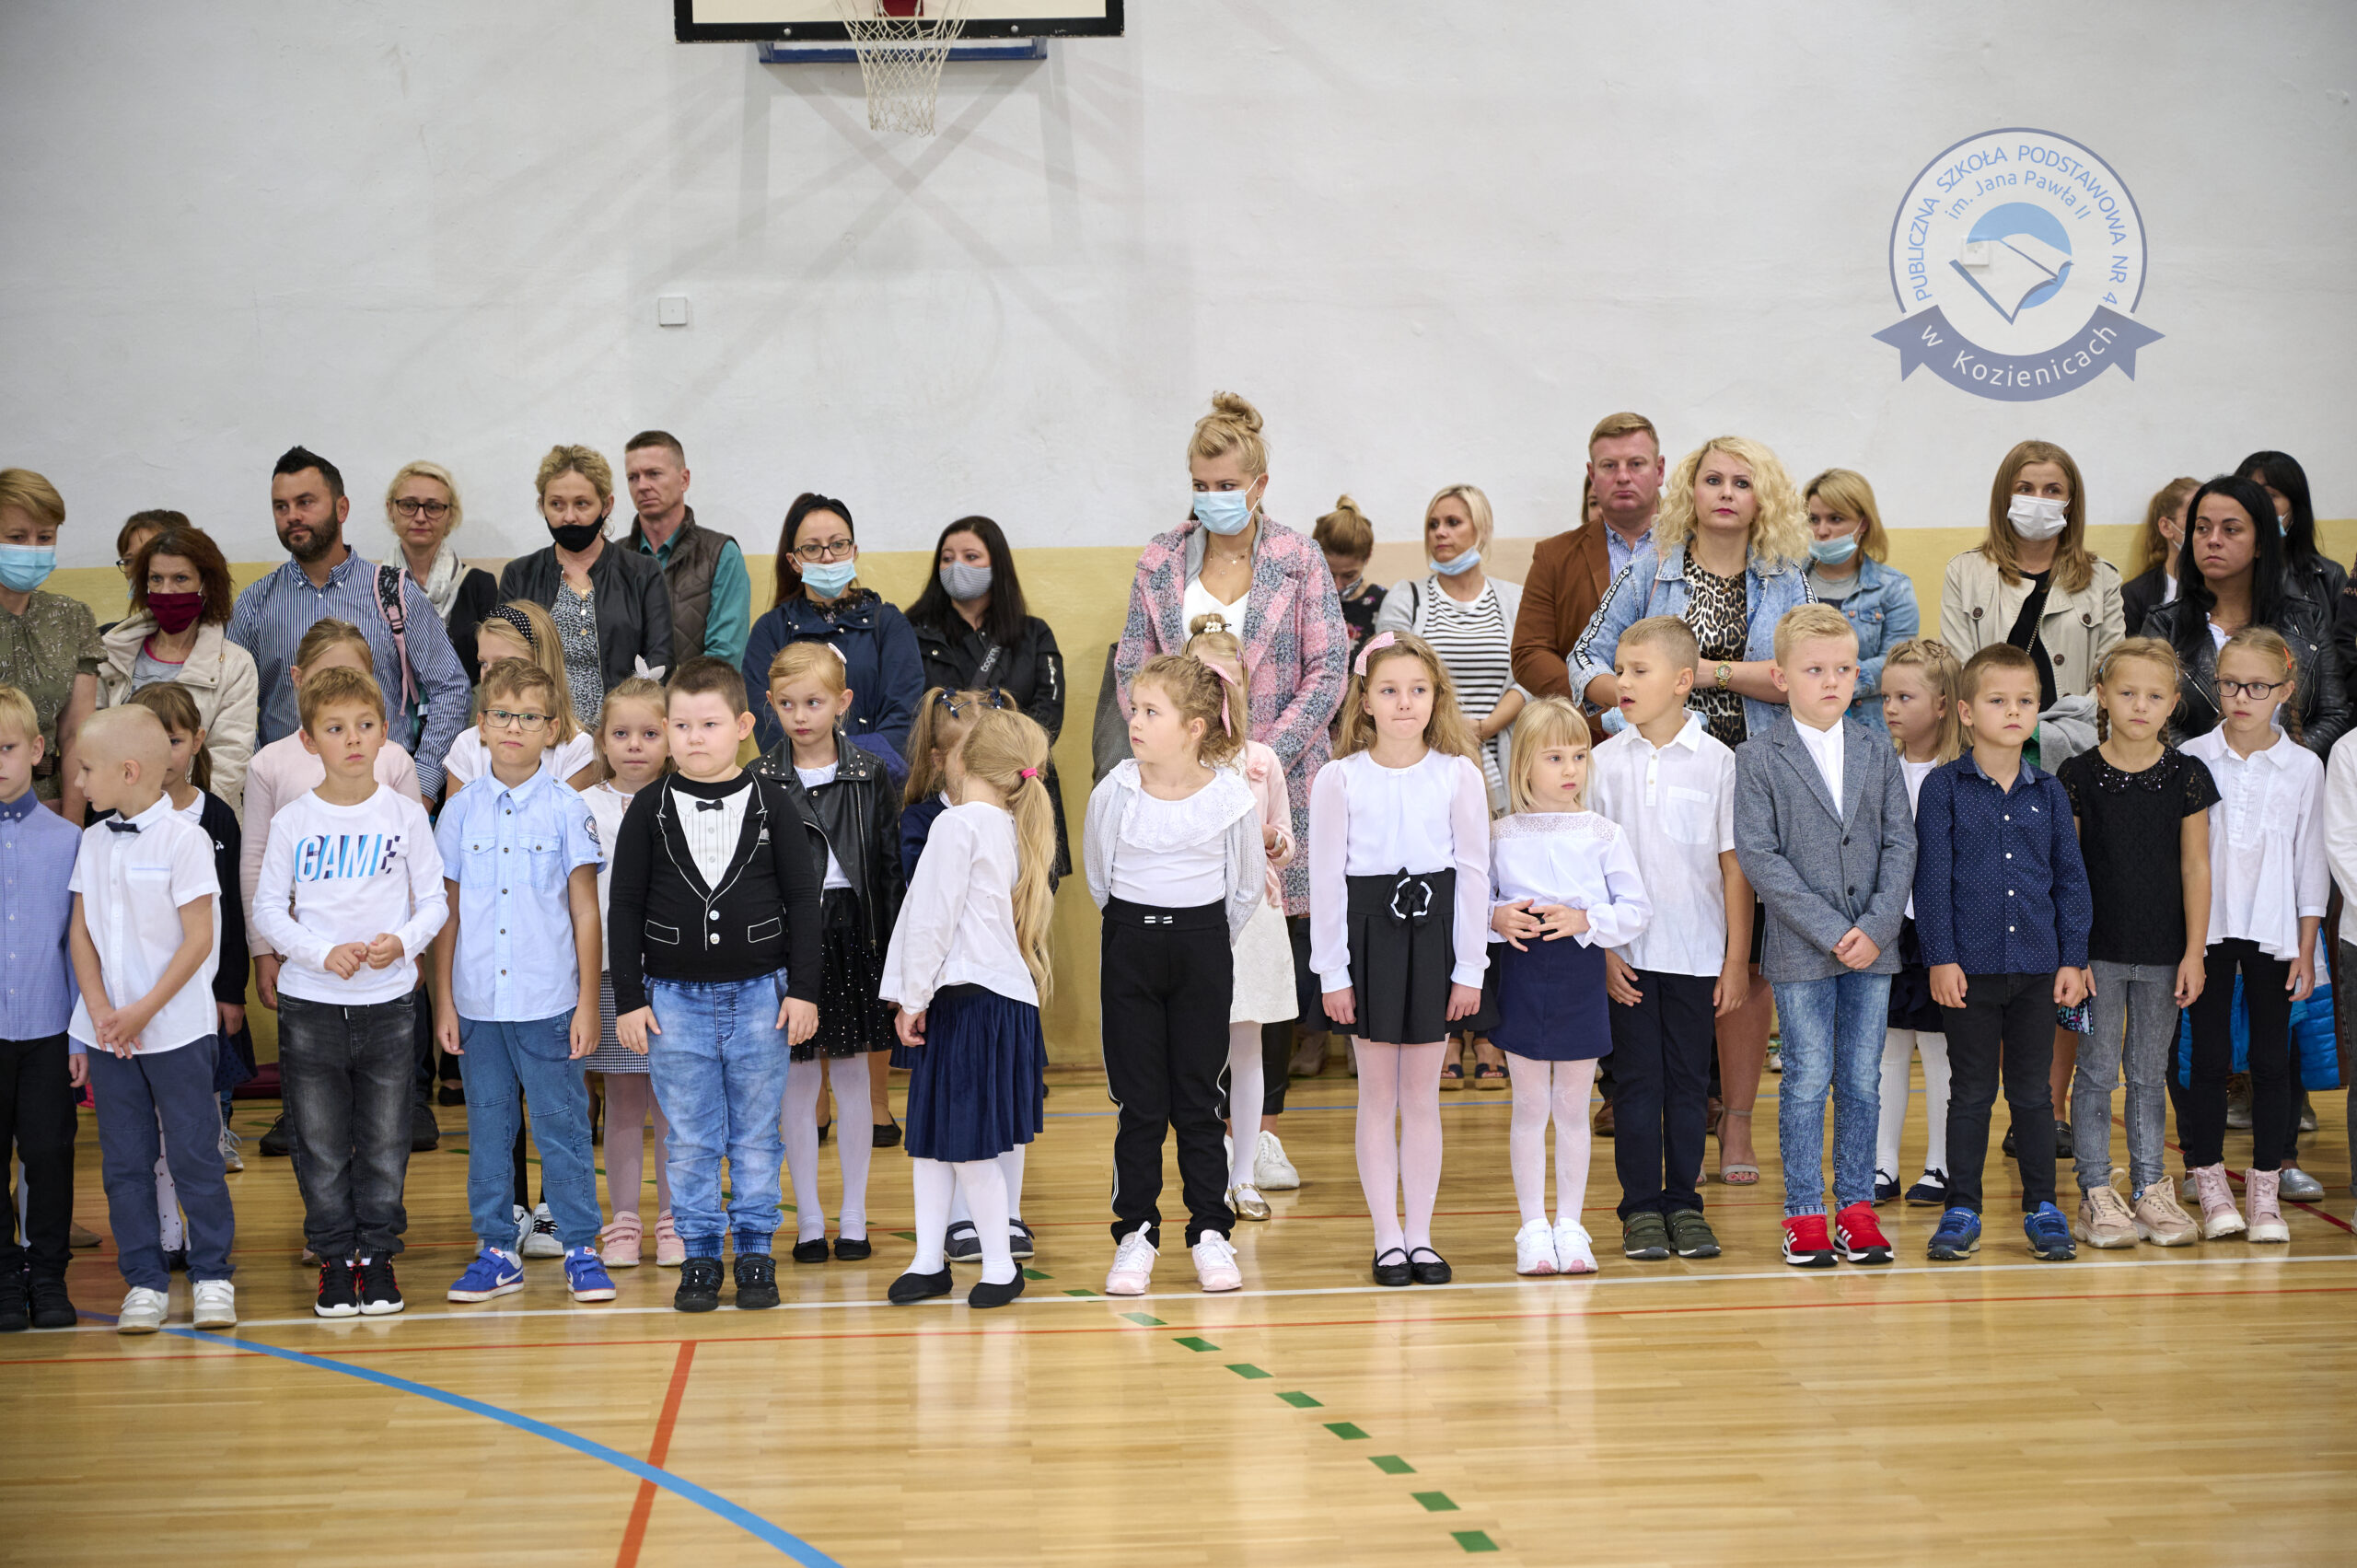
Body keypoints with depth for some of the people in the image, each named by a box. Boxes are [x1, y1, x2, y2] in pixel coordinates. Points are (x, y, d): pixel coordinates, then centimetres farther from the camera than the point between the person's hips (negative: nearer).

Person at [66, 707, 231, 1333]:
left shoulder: (184, 838, -10)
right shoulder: (92, 842, 8)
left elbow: (199, 939, -13)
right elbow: (82, 932, 8)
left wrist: (143, 1011, -15)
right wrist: (100, 1011, -6)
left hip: (176, 1029, -5)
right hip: (107, 1032, 5)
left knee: (194, 1153, 1)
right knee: (124, 1161, 8)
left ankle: (212, 1275, 12)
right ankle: (143, 1281, 16)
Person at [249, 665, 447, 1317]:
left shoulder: (406, 815, 0)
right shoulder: (291, 821, -1)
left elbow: (435, 900, 4)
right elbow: (267, 908, 1)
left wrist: (405, 942, -16)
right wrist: (322, 952, -14)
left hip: (389, 1000, 0)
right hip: (309, 1001, 0)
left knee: (384, 1141, 6)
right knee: (321, 1143, 6)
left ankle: (377, 1254, 18)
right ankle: (334, 1258, 17)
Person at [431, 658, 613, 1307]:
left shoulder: (566, 809, -1)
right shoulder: (461, 811, 5)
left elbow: (585, 913, 0)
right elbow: (447, 913, 8)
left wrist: (587, 1003, -3)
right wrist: (443, 1002, 5)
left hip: (548, 1003, -3)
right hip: (476, 1003, 3)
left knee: (562, 1127, 2)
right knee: (487, 1128, 9)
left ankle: (581, 1249, 11)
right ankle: (497, 1251, 19)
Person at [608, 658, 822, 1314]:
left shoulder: (769, 803, -1)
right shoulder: (650, 808, 0)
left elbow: (802, 898, 1)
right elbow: (625, 905, 2)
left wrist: (803, 990, -3)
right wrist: (629, 999, -2)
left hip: (760, 991, 0)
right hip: (675, 995, 0)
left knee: (755, 1135, 7)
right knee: (690, 1138, 6)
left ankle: (756, 1250, 18)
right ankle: (700, 1253, 16)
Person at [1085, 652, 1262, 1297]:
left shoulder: (1230, 796, -10)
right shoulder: (1114, 792, -8)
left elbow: (1247, 885, 6)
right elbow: (1097, 875, 10)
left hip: (1203, 947, 0)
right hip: (1130, 948, 1)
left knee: (1198, 1096, 5)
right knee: (1139, 1100, 3)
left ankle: (1209, 1231, 16)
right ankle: (1135, 1233, 13)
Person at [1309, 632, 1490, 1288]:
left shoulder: (1459, 775, 0)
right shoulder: (1340, 778, -2)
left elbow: (1474, 873, 1)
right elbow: (1326, 878, -2)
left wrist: (1469, 968, -2)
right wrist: (1332, 972, -5)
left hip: (1434, 934, 1)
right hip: (1368, 932, -1)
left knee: (1422, 1095, 7)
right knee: (1378, 1094, 5)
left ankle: (1421, 1235, 15)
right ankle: (1387, 1238, 13)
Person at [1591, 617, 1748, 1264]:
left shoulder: (1717, 761, -3)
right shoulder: (1604, 761, 1)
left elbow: (1734, 865, -1)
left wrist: (1737, 958, -2)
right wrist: (1602, 949, -4)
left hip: (1697, 954, -1)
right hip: (1628, 955, 1)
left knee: (1689, 1080, 7)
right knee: (1636, 1081, 5)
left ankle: (1684, 1204, 17)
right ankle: (1641, 1208, 13)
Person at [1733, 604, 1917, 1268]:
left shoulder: (1878, 754, 8)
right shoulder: (1757, 758, -3)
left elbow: (1901, 844, 5)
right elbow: (1758, 856, -9)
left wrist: (1876, 927, -9)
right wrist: (1829, 931, -14)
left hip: (1873, 946, 3)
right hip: (1800, 947, -3)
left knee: (1862, 1080, 8)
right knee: (1807, 1080, 1)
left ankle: (1856, 1206, 17)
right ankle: (1805, 1213, 10)